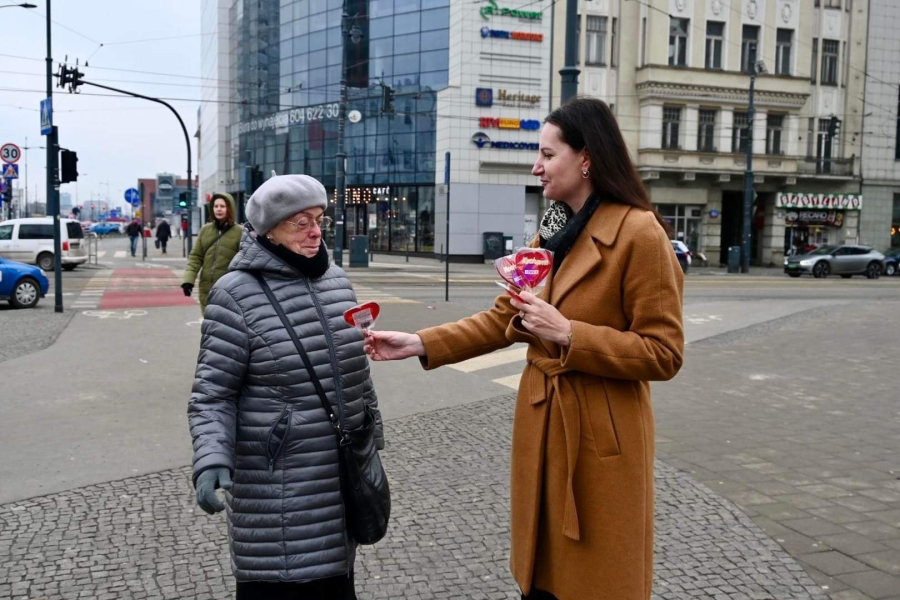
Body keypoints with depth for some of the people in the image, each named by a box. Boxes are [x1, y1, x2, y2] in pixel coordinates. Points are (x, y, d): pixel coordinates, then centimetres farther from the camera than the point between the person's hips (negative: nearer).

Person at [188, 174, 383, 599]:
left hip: (342, 476, 6)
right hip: (279, 488, -6)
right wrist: (212, 458, -26)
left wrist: (372, 437, 20)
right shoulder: (237, 294, -12)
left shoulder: (335, 280, 8)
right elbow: (212, 395, -12)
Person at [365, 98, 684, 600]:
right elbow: (504, 319, 11)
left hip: (601, 439, -7)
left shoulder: (639, 233, -15)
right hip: (542, 429, 7)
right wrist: (420, 344, 2)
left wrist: (568, 334, -23)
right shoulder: (551, 234, 10)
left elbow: (663, 353, -16)